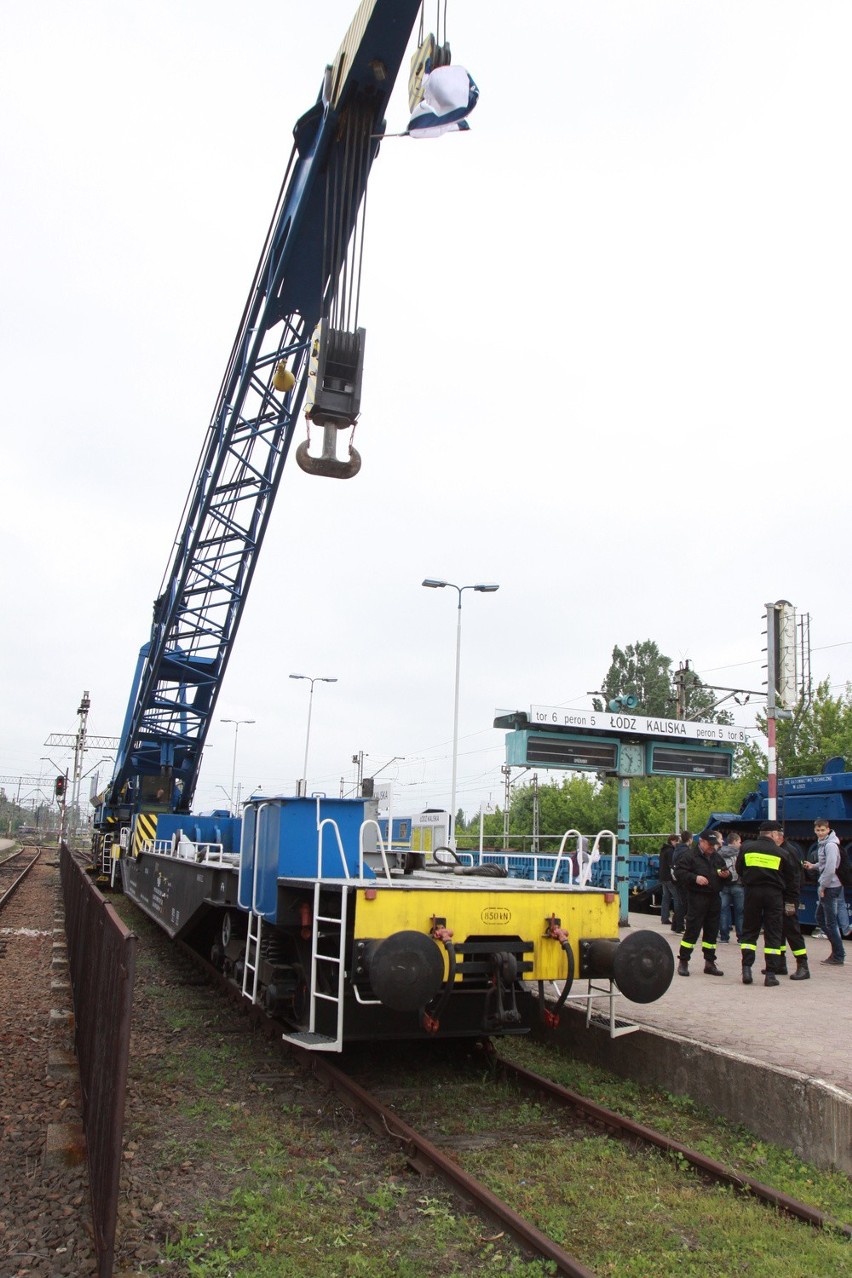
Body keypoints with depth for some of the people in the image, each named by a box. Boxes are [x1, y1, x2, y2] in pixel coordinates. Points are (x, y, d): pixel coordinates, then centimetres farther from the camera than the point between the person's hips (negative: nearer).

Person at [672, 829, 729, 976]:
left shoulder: (717, 857, 17)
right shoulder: (690, 855, -4)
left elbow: (726, 873, 26)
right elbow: (679, 872, -9)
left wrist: (726, 875, 2)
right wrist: (695, 878, -21)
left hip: (714, 898, 7)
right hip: (697, 897, -6)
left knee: (712, 931, 10)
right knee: (692, 930, -7)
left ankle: (710, 963, 18)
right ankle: (683, 962, 1)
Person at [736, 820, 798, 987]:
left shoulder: (747, 847, 1)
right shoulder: (780, 852, -2)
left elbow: (739, 869, 10)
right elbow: (790, 878, 3)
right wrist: (790, 899, 10)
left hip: (752, 892, 1)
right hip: (774, 894, -1)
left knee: (749, 931, 11)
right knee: (773, 935, 6)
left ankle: (746, 969, 2)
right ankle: (771, 974, 3)